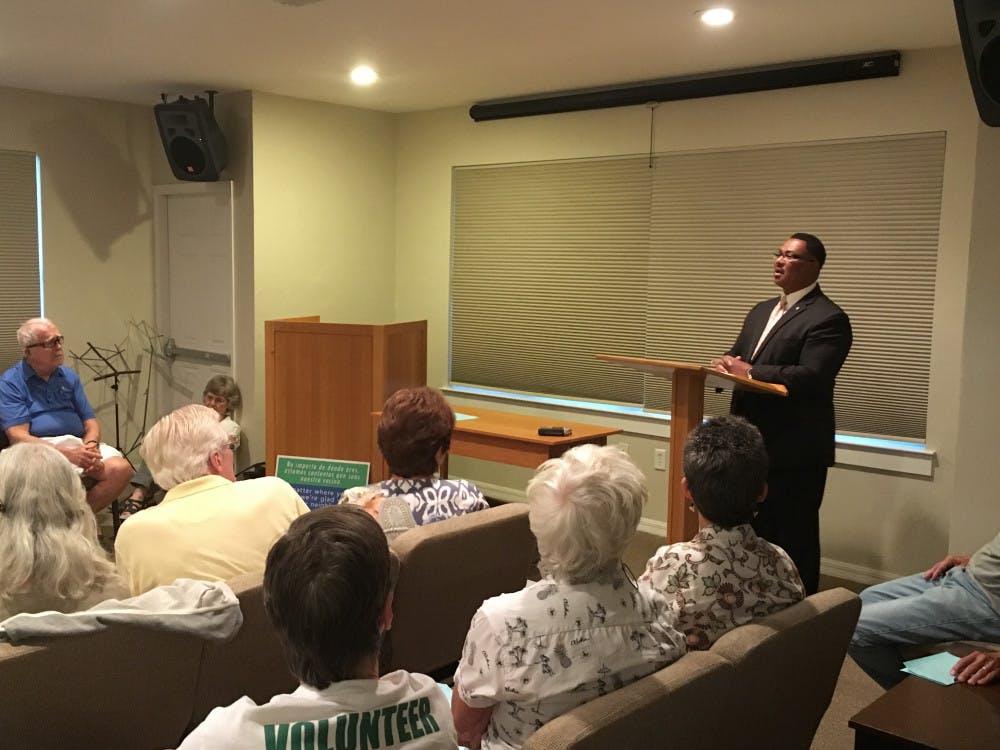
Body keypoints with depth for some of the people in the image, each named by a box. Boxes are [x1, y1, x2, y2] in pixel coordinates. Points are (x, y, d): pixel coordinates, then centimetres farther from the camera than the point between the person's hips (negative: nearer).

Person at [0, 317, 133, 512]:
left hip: (79, 445, 5)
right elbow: (18, 437, -9)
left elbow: (90, 423, 15)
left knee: (121, 468, -24)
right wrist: (69, 454, -20)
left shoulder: (69, 377, 18)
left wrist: (91, 446, -10)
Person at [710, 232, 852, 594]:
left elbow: (810, 377, -22)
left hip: (794, 452, -8)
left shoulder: (828, 319, -11)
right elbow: (737, 357, 18)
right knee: (757, 535, 17)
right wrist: (727, 365, -6)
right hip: (754, 443, 8)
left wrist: (749, 371, -23)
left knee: (794, 539, 3)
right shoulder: (761, 311, 17)